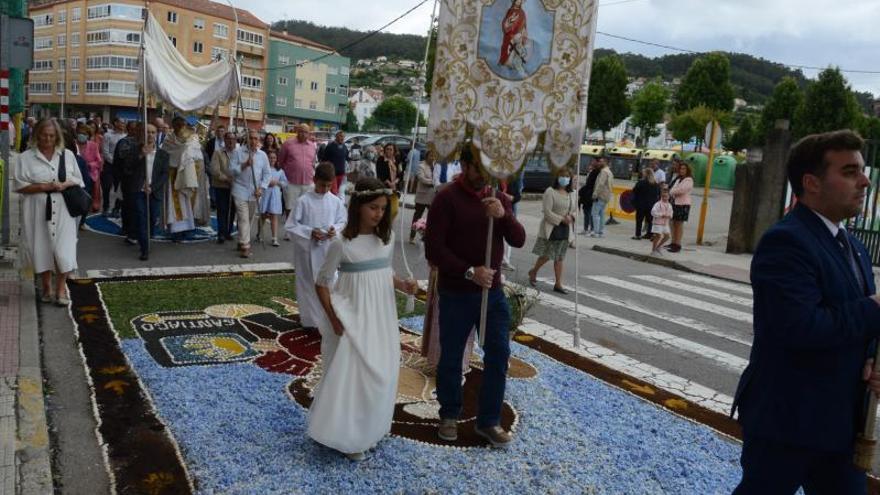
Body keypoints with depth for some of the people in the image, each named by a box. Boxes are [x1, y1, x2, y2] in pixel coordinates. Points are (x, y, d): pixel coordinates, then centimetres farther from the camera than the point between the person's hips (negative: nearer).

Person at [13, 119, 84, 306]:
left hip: (62, 212, 1)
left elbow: (78, 180, 10)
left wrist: (66, 184, -11)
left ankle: (61, 289, 9)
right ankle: (46, 287, 23)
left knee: (64, 249, -4)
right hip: (38, 212, -1)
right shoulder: (25, 158, 1)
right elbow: (19, 185, -3)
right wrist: (43, 187, -15)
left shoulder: (67, 155, 7)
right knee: (42, 249, 6)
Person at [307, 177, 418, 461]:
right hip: (354, 318, -5)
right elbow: (322, 284, -8)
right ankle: (349, 437, 17)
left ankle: (372, 430, 32)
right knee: (351, 374, 0)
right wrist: (334, 319, -13)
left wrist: (402, 285, -6)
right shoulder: (342, 244, -15)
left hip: (381, 316, 6)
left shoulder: (387, 238, 1)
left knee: (381, 374, 13)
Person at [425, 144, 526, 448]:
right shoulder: (446, 198, -10)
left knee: (499, 355, 6)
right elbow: (433, 250, -15)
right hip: (456, 293, -4)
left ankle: (489, 421, 21)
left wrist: (503, 215, -23)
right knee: (451, 357, 10)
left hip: (493, 292, 4)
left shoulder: (499, 199, 6)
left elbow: (519, 241, -4)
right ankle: (449, 416, 31)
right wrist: (469, 272, -22)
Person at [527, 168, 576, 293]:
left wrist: (571, 217, -5)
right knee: (547, 255, -2)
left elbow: (575, 209, 18)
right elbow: (547, 212, -15)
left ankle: (558, 284, 14)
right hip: (551, 228, -6)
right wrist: (561, 219, -19)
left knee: (559, 258, 9)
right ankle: (533, 272, 26)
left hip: (565, 229, 6)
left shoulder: (571, 194, 11)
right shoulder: (550, 192, -9)